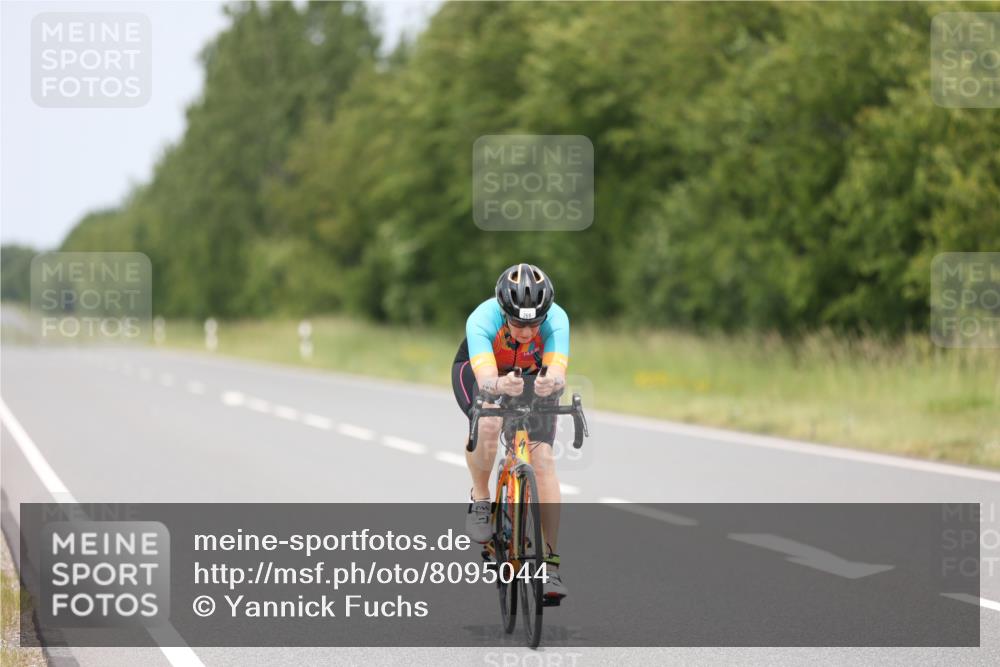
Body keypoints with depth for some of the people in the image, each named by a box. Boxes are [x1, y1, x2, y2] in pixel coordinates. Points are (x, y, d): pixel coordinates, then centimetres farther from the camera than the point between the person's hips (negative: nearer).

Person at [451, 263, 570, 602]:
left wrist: (551, 383, -69)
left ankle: (551, 563, -13)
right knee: (488, 424, -35)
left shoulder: (556, 319, -33)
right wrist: (500, 386, -72)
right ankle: (479, 499, -6)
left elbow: (558, 373, -46)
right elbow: (486, 379, -49)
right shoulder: (483, 319, -37)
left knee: (543, 457, -17)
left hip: (531, 377, 2)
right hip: (476, 373, -2)